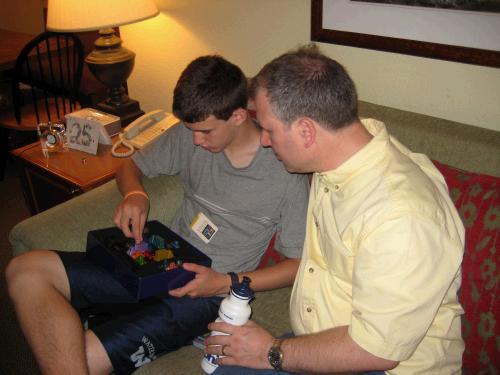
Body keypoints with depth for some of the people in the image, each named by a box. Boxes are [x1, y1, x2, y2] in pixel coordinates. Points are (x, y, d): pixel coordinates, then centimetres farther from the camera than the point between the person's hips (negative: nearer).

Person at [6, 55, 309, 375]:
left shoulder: (285, 172, -12)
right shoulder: (188, 135, 3)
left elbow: (299, 263, -6)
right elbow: (132, 166, 19)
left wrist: (227, 283, -16)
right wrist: (135, 194, -5)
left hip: (206, 293, -6)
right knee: (25, 270, -12)